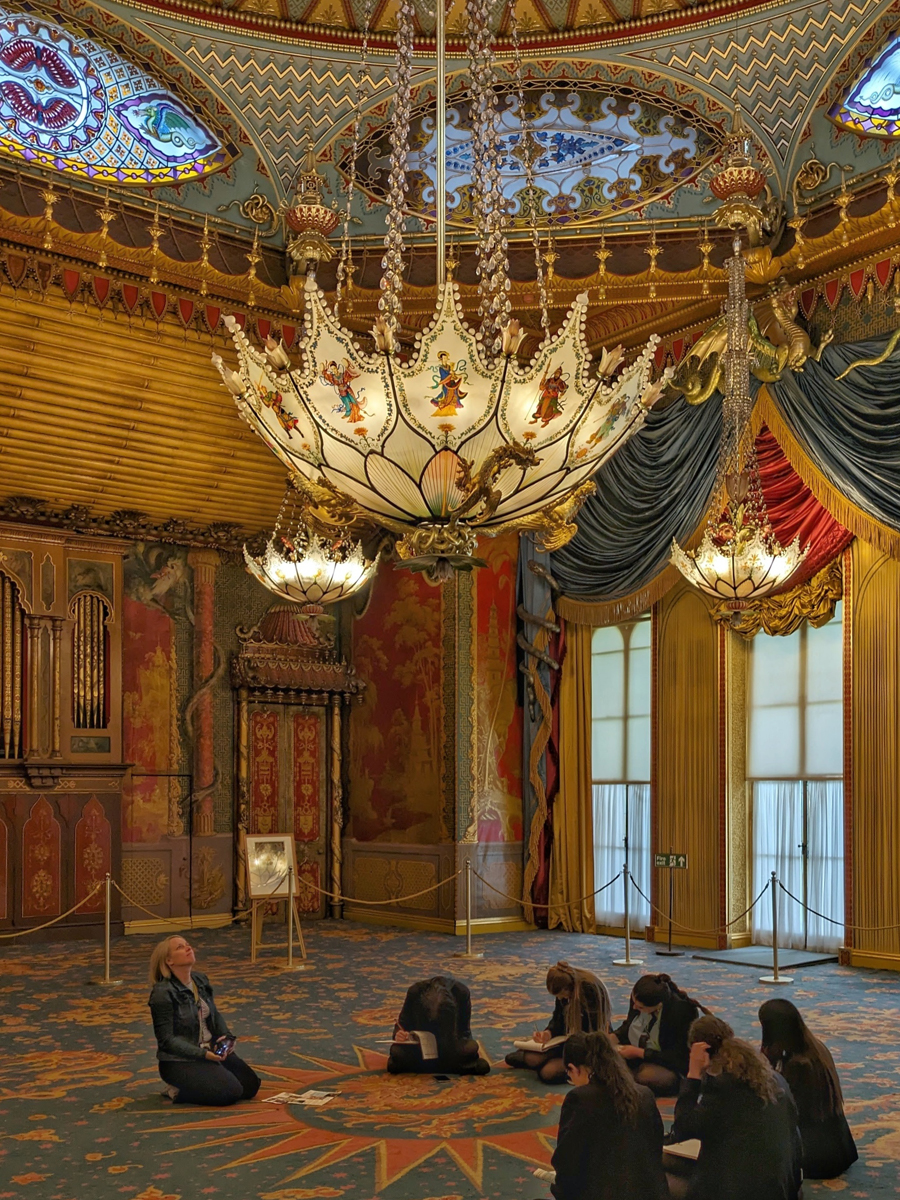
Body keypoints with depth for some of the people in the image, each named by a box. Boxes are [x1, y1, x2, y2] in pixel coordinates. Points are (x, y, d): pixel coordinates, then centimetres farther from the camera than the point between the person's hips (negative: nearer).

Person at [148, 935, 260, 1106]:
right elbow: (166, 1040, -19)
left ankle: (191, 1084, 16)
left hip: (210, 1051, 8)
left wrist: (225, 1037, -4)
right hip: (179, 1061, -8)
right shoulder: (162, 993, -19)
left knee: (251, 1085, 3)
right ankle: (178, 1090, 0)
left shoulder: (200, 979, 3)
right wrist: (203, 1054, -25)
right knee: (231, 1092, -20)